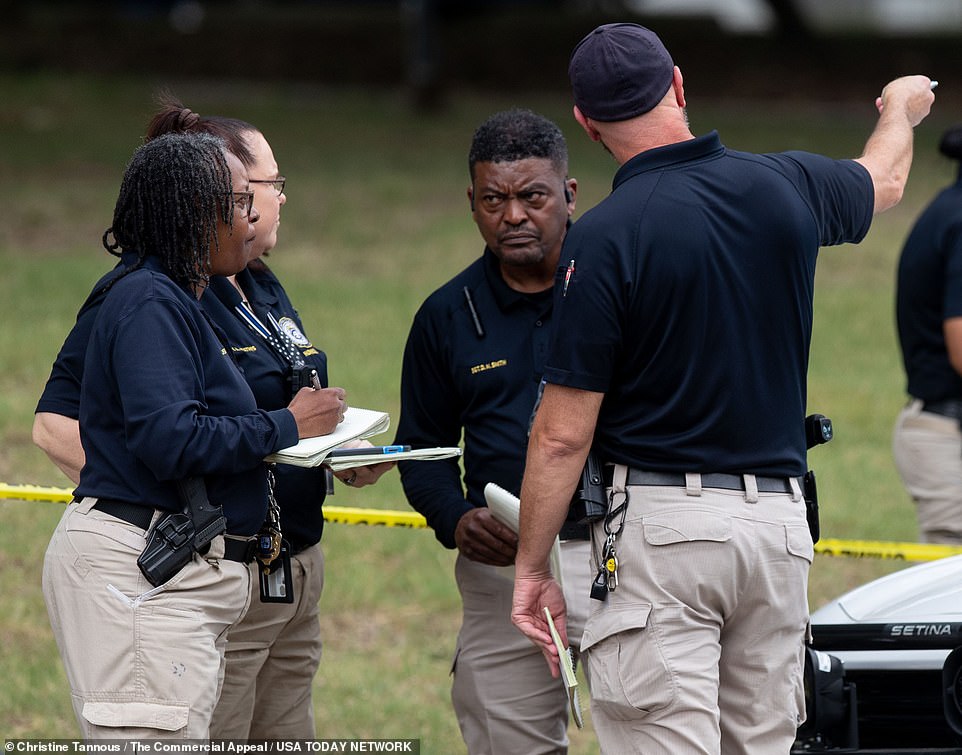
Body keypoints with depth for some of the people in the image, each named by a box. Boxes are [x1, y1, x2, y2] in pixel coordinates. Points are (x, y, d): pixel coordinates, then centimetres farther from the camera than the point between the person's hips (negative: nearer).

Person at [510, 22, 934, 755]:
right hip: (781, 525, 5)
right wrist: (902, 106, 53)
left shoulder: (602, 239, -11)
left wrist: (532, 567, 1)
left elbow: (562, 434, -10)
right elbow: (885, 179, 31)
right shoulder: (787, 188, 4)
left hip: (660, 528, -5)